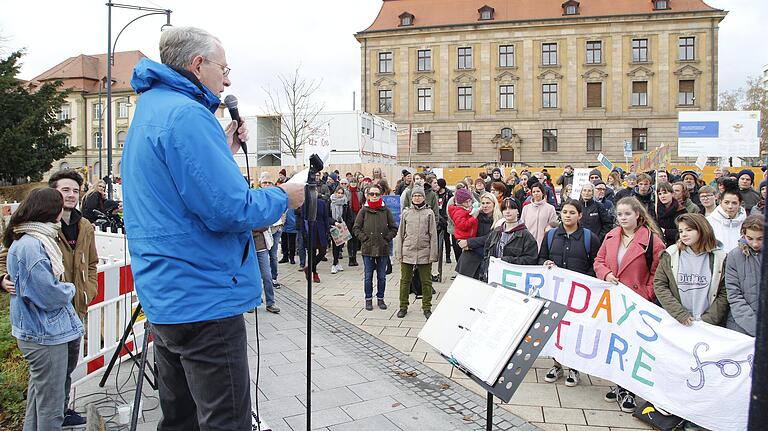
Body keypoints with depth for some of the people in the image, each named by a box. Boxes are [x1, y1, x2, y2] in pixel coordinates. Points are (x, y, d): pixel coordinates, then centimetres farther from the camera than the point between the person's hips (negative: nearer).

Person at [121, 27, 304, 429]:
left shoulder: (149, 112, 17)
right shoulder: (186, 114, -16)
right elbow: (229, 210, -23)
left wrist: (224, 152, 14)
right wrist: (283, 197, -6)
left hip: (166, 298, 11)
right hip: (205, 301, -10)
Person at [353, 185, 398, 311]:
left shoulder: (386, 211, 2)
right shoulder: (364, 211, 1)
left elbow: (394, 228, 8)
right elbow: (356, 228, 5)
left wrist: (387, 238, -3)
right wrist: (364, 238, -5)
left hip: (383, 248, 1)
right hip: (368, 248, -1)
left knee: (382, 276, 9)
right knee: (368, 276, 7)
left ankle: (380, 298, 23)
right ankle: (368, 299, 20)